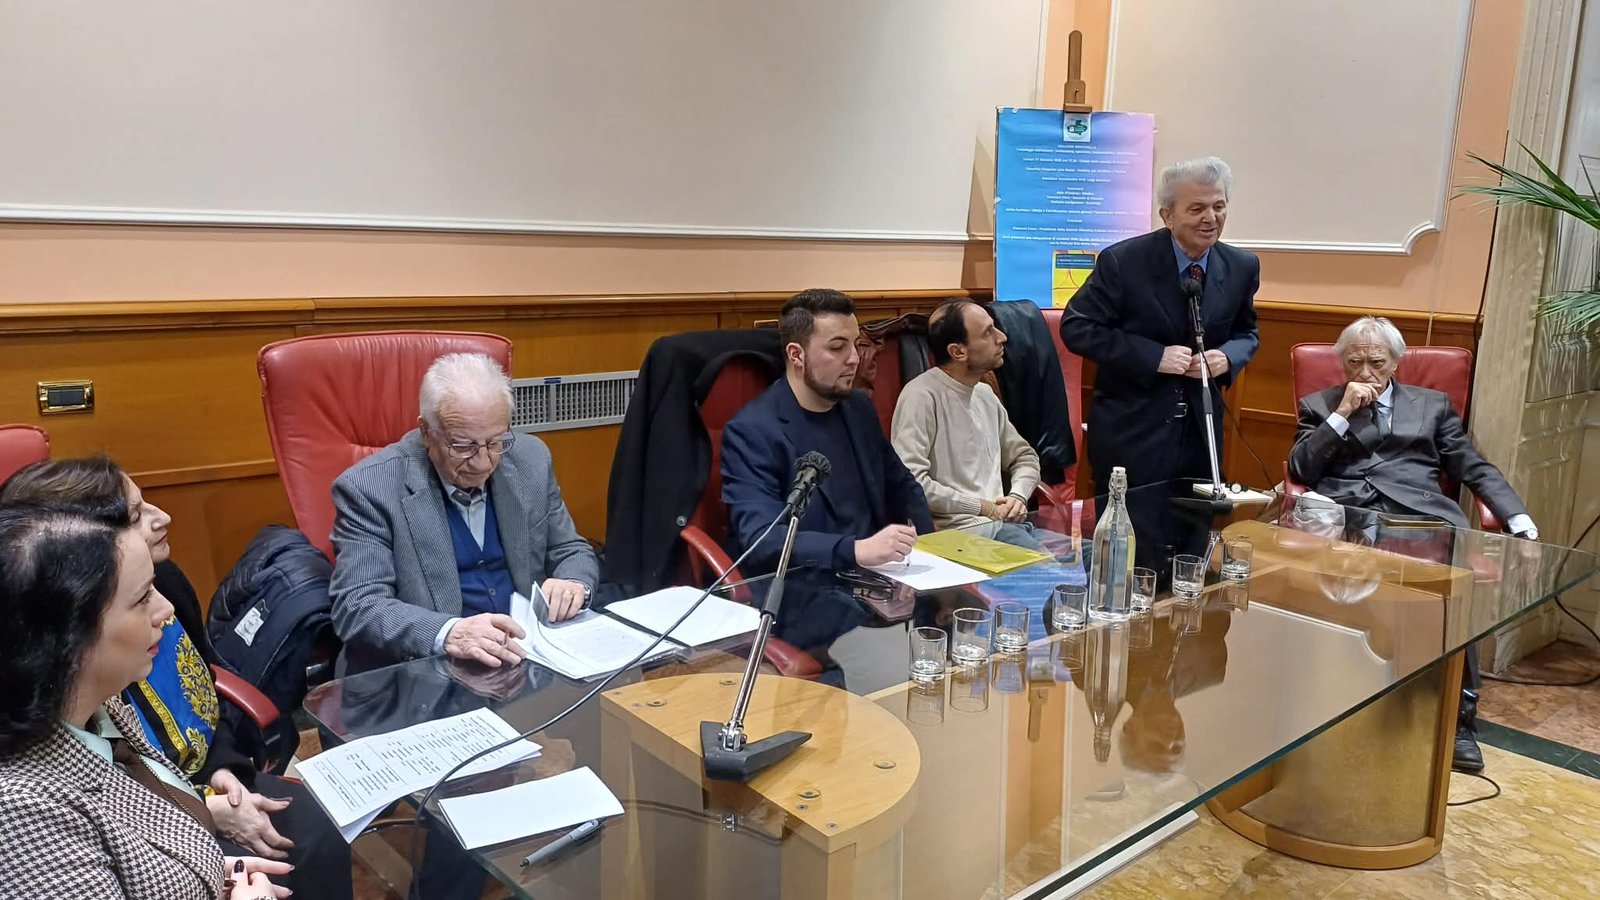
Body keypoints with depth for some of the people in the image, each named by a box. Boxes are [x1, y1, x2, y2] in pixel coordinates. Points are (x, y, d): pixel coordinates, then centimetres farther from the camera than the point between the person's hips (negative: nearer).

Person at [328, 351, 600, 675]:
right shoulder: (368, 488, -10)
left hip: (531, 654, 3)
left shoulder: (531, 460, 2)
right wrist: (449, 634, -33)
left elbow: (572, 551, 12)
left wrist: (573, 584, -11)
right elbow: (356, 607, -16)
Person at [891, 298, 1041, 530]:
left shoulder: (985, 394, 16)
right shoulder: (922, 396, -10)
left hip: (1001, 523, 8)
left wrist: (1018, 496, 3)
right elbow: (910, 482, -20)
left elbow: (1024, 457, 25)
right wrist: (983, 507, -12)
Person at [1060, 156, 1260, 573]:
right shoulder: (1123, 261, -12)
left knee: (1192, 561, 13)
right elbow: (1076, 328, -11)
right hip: (1132, 433, -4)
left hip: (1201, 431, 5)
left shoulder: (1242, 267, 2)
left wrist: (1227, 356, -8)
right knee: (1135, 560, 1)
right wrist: (1154, 356, -20)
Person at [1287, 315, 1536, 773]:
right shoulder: (1319, 405, 21)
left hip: (1417, 515, 1)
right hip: (1344, 517, -1)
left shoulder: (1432, 404, 25)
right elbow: (1300, 470, 7)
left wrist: (1519, 520, 1)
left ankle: (1459, 716, -20)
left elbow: (1475, 468, 17)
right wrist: (1343, 413, 1)